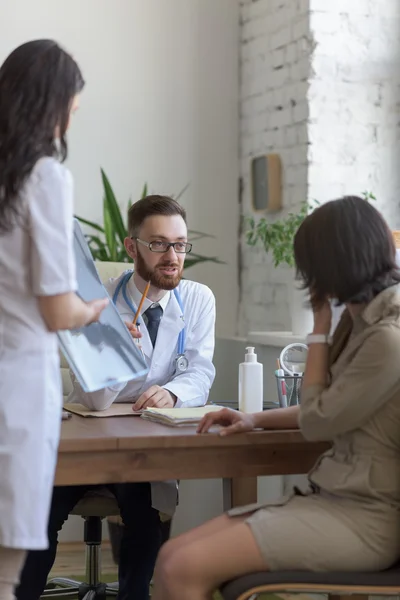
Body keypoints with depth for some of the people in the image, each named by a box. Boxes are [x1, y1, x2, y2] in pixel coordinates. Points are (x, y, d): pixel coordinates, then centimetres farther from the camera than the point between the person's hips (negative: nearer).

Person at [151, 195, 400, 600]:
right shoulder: (365, 319, 12)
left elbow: (316, 421, -8)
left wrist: (319, 329, -2)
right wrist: (256, 420, 16)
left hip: (362, 518, -9)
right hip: (334, 499, 9)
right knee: (171, 556, -4)